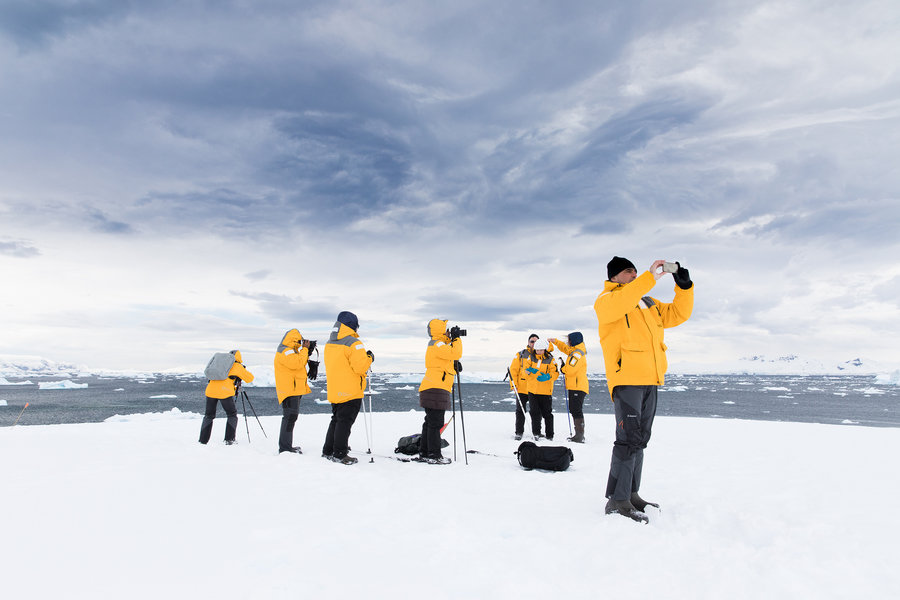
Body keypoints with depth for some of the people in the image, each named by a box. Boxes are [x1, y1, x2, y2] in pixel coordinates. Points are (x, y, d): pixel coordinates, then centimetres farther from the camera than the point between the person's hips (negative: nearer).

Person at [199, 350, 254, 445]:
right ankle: (229, 439, 7)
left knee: (209, 415, 18)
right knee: (232, 415, 12)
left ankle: (203, 440, 18)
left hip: (211, 390, 4)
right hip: (225, 392, -4)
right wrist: (244, 369, 36)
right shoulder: (237, 366, 11)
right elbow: (250, 378, 18)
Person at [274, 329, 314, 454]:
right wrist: (304, 349, -15)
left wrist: (307, 352, 12)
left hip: (295, 389, 11)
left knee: (292, 416, 14)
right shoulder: (285, 351, -13)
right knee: (290, 416, -15)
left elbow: (300, 363, 24)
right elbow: (297, 363, -25)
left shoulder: (291, 350, 21)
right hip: (289, 390, -11)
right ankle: (285, 447, -17)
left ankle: (287, 445, 21)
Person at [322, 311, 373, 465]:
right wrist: (370, 358, -5)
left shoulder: (329, 343, 10)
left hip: (334, 391, 8)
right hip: (351, 392, -8)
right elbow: (361, 367, -22)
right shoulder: (353, 343, -17)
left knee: (336, 420, 19)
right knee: (345, 422, -1)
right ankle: (339, 454, 2)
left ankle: (328, 451, 24)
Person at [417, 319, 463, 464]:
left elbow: (444, 363, 28)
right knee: (435, 423, -7)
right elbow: (455, 354, -23)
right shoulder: (437, 345, -11)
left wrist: (455, 364, 9)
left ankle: (424, 453, 20)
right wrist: (456, 338, -9)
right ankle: (434, 455, -3)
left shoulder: (437, 345, 22)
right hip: (435, 390, -11)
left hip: (432, 389, 11)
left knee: (431, 422, 14)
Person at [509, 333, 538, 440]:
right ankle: (519, 432, 6)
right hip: (522, 388, -2)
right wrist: (513, 385, -7)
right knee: (520, 411, 0)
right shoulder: (520, 354, 3)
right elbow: (513, 370, 1)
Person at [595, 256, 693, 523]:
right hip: (626, 379, -8)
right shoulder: (605, 300, -1)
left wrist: (684, 285, 8)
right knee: (629, 439, -13)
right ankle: (617, 501, -8)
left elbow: (678, 314, 22)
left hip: (649, 380, 8)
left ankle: (631, 494, 21)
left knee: (640, 440, 12)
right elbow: (618, 304, -24)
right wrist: (650, 277, -24)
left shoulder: (650, 303, 23)